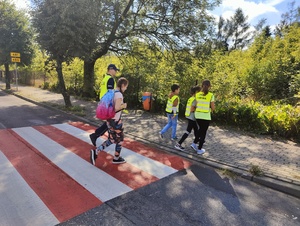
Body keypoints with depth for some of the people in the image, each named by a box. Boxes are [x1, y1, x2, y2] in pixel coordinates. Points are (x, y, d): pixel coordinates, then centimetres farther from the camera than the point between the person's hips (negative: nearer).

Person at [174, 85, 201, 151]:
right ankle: (178, 144, 2)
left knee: (196, 130, 20)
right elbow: (192, 109, -23)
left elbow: (187, 108, 12)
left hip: (189, 117, 10)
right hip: (192, 118, -10)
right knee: (188, 131, -1)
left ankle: (194, 144, 31)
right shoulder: (195, 99, -17)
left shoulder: (190, 99, 9)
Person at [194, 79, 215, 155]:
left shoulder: (197, 94, -1)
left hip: (198, 115, 4)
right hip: (206, 116, -4)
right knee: (203, 132, 10)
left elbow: (196, 105, 1)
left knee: (201, 129, 28)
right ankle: (199, 149, 17)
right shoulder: (211, 95, -12)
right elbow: (213, 108, -8)